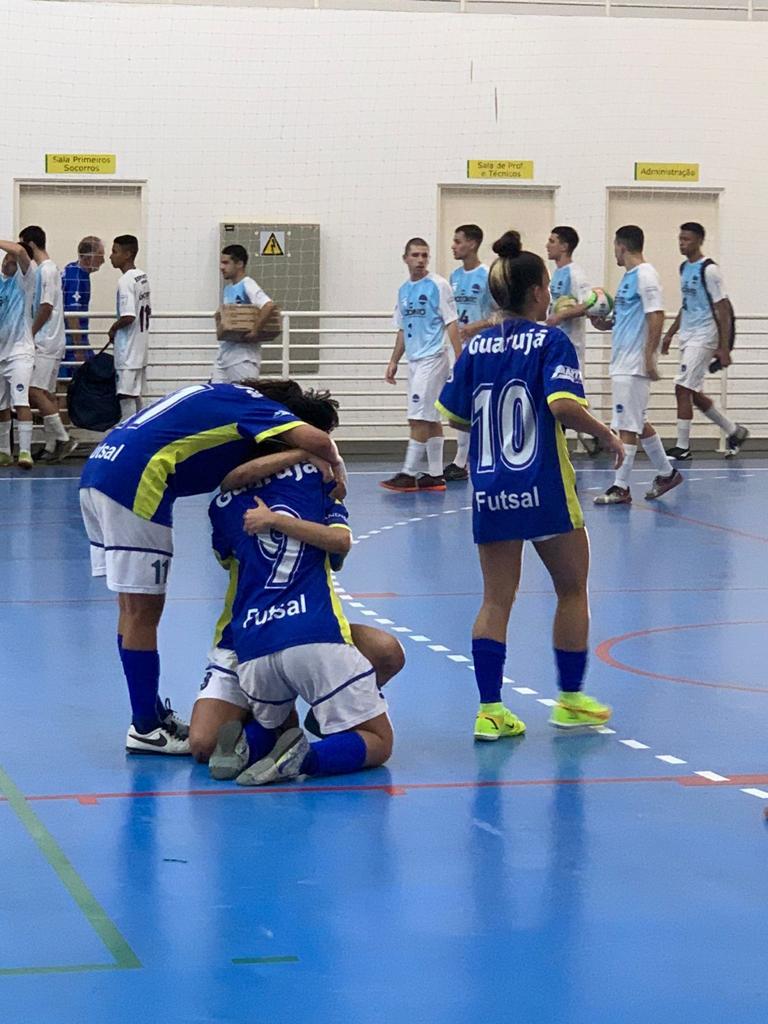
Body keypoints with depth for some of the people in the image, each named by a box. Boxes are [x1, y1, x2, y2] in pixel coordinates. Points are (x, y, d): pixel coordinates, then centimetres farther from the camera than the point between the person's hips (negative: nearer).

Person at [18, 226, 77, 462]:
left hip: (45, 342, -10)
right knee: (46, 394, 8)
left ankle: (62, 438, -14)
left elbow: (46, 307, -17)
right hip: (48, 342, 10)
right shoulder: (47, 269, 17)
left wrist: (30, 334, -10)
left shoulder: (46, 270, -13)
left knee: (35, 391, -15)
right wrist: (32, 334, 16)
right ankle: (52, 447, 9)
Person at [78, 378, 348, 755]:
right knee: (143, 610, 0)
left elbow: (233, 474, 17)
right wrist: (336, 465, 5)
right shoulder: (252, 404, 0)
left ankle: (151, 714, 26)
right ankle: (146, 729, 7)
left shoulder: (223, 397, 26)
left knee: (134, 607, 17)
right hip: (133, 483, -9)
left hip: (97, 470, 9)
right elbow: (316, 440, -15)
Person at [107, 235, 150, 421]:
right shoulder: (142, 277, 10)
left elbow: (128, 316, -25)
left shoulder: (126, 281, -18)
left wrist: (114, 328, -7)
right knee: (135, 395, 16)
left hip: (127, 351, -9)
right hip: (140, 348, 9)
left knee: (126, 397, -6)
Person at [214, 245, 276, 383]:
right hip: (224, 353, 9)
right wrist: (219, 319, 6)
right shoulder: (228, 288, 16)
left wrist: (255, 332, -25)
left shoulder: (247, 285, -11)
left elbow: (269, 305, -26)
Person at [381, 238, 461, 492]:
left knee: (419, 418, -10)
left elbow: (451, 323, -9)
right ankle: (435, 475, 11)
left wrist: (460, 360, -15)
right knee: (431, 419, 9)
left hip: (432, 358, -7)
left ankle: (409, 474, -10)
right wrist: (394, 361, 16)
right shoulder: (403, 290, 14)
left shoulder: (438, 285, -6)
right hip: (415, 361, 7)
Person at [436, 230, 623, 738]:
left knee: (496, 599, 8)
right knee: (572, 590, 14)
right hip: (544, 489, -4)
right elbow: (564, 405, -21)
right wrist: (608, 436, -7)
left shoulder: (477, 346, 6)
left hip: (490, 490, 5)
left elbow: (456, 415, 10)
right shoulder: (551, 341, -8)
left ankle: (490, 710, 2)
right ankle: (571, 700, 21)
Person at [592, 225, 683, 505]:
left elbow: (656, 317, -18)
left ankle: (620, 487, -5)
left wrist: (649, 356, -21)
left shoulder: (645, 275, -12)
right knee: (638, 422, 16)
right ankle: (666, 473, 26)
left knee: (627, 425, -7)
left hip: (634, 364, -10)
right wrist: (606, 324, 7)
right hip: (622, 362, 10)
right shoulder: (628, 276, 16)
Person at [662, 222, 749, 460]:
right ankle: (734, 431, 25)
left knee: (683, 389, -13)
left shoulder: (709, 270, -13)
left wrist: (724, 348, -18)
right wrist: (670, 334, 21)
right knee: (694, 394, 11)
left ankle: (682, 447, -7)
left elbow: (723, 310, -14)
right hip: (687, 337, 9)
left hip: (703, 337, -9)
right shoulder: (684, 268, 13)